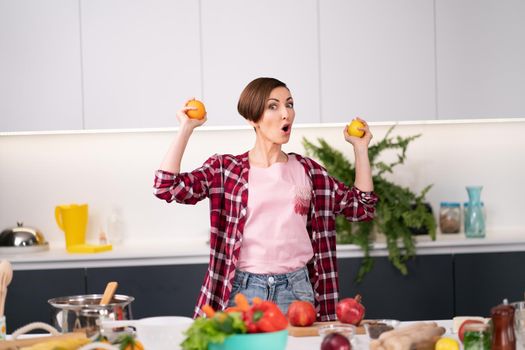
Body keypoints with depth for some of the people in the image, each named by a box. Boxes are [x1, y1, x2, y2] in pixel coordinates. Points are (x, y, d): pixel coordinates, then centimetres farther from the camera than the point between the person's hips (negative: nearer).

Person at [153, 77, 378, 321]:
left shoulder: (306, 170, 10)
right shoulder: (226, 169, 2)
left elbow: (362, 207, 13)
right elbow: (166, 187, -9)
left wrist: (360, 147, 11)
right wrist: (186, 129, -8)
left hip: (298, 289, 2)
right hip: (244, 290, -2)